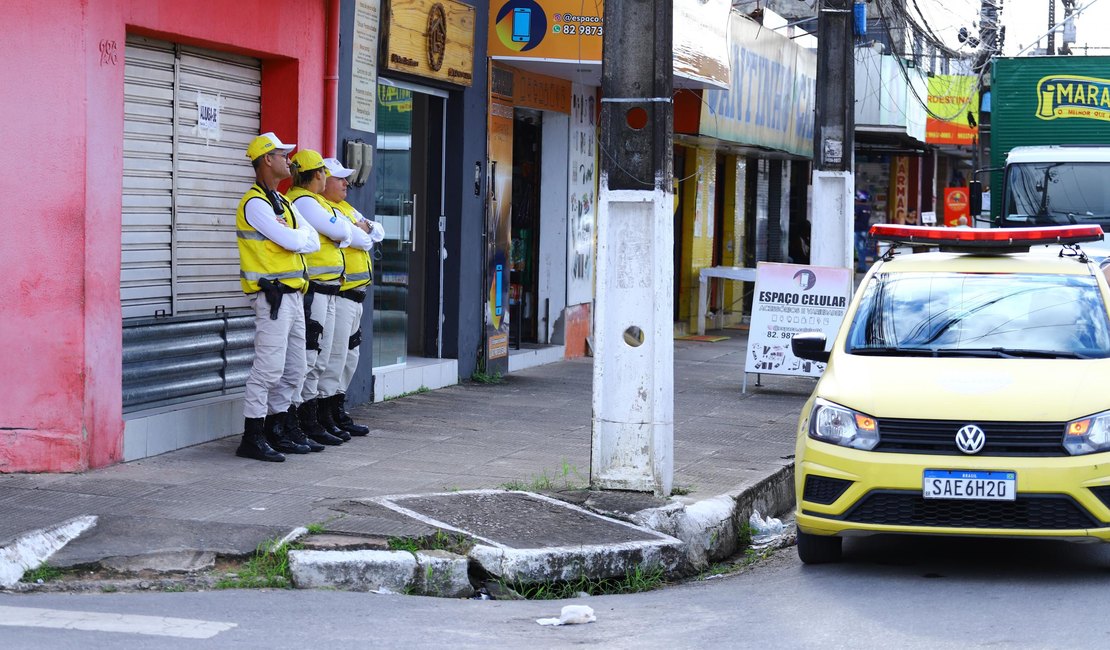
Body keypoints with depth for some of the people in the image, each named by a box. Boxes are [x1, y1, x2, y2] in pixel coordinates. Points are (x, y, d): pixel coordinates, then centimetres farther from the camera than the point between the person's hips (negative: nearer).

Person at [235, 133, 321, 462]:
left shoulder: (284, 203, 18)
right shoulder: (255, 203, -12)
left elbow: (313, 242, 10)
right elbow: (293, 242, -19)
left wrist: (294, 238, -8)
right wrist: (301, 234, 2)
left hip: (293, 296, 10)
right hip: (272, 296, -10)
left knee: (294, 370, 12)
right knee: (269, 368, -11)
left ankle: (276, 431, 19)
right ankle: (252, 438, -8)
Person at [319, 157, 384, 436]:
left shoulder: (346, 208, 20)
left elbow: (378, 233, 16)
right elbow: (359, 240, -20)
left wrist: (366, 228, -5)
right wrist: (364, 234, 3)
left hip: (355, 295, 11)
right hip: (339, 295, -11)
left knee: (350, 355, 15)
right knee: (336, 354, -9)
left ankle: (337, 410, 21)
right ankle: (331, 415, -5)